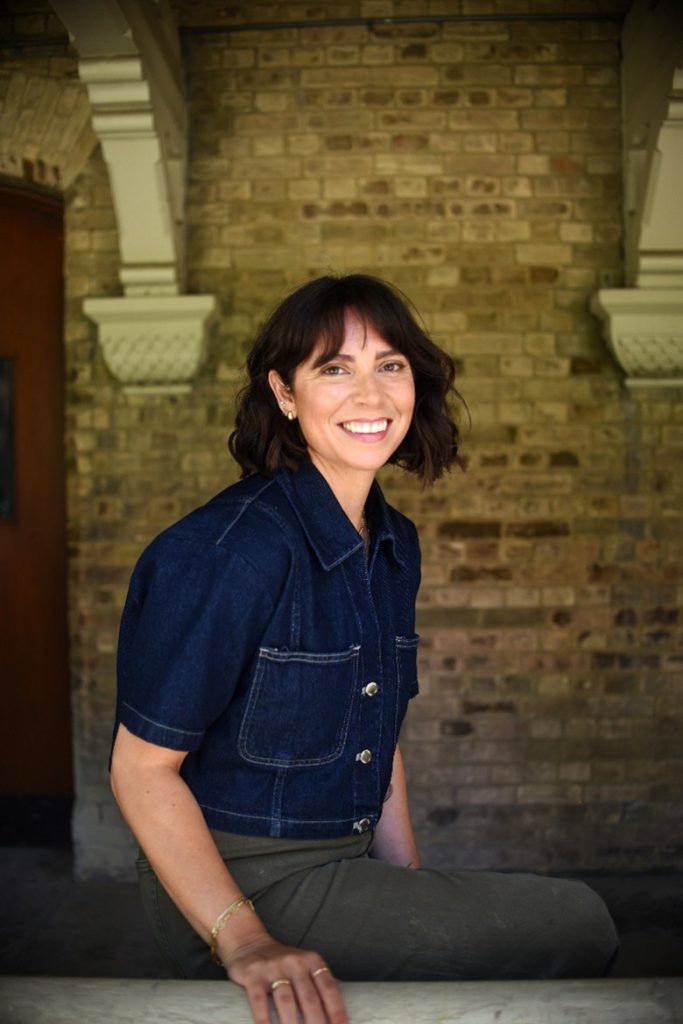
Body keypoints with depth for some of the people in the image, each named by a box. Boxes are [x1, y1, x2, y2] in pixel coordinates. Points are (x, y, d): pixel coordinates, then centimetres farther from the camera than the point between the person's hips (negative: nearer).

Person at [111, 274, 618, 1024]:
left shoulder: (395, 545, 5)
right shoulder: (233, 549, -21)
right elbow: (140, 766, -19)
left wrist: (413, 899, 8)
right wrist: (245, 941, -27)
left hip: (341, 867, 8)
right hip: (248, 881, -7)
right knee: (579, 930, -7)